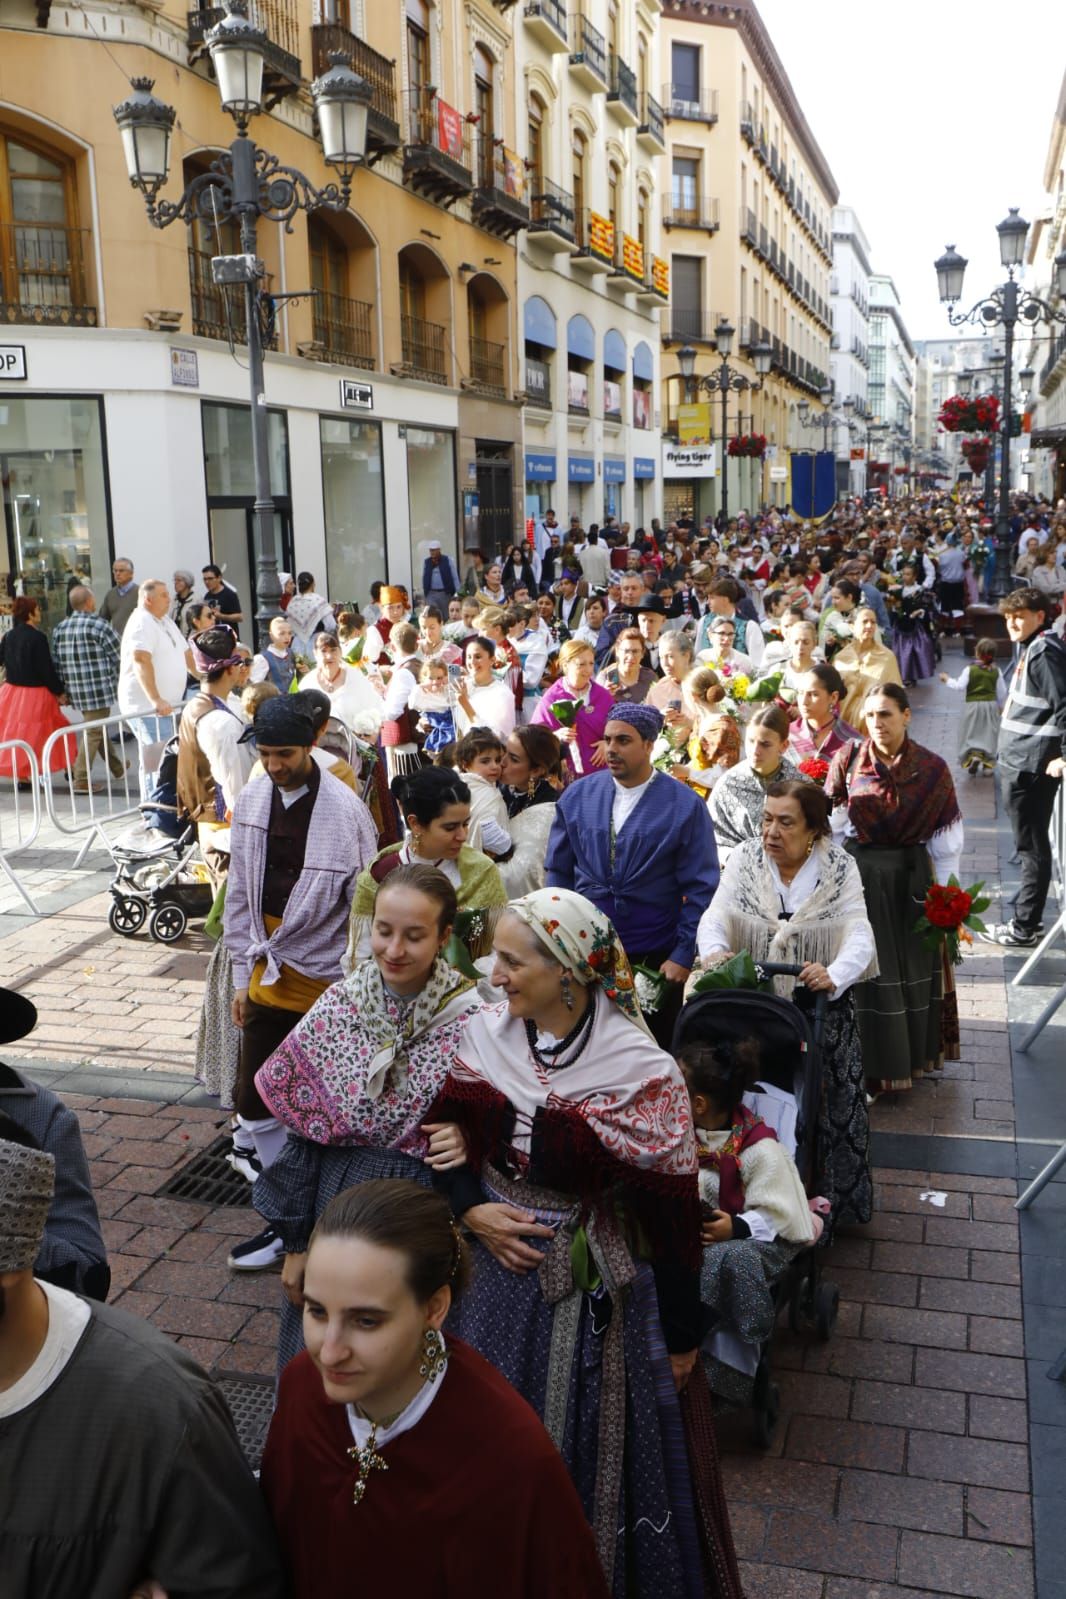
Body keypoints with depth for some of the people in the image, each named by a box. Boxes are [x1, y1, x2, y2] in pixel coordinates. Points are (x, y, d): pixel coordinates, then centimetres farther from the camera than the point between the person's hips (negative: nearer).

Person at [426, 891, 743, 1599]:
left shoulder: (641, 1073, -22)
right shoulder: (485, 1034, -8)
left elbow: (670, 1214, -15)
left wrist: (681, 1334, -8)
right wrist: (469, 1207, -12)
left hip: (594, 1293, -4)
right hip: (494, 1266, 5)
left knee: (590, 1446, 15)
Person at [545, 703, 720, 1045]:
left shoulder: (685, 806, -8)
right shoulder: (577, 796, 0)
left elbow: (701, 889, -6)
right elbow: (557, 872, 7)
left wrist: (684, 955, -9)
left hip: (656, 959, -2)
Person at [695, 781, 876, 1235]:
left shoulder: (840, 869, -5)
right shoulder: (744, 859, -1)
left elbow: (859, 937, -15)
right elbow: (716, 916, -10)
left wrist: (834, 975, -36)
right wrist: (714, 952, -33)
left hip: (820, 1011, -1)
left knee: (822, 1109, 3)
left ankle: (824, 1204, 23)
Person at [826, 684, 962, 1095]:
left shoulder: (932, 768, -4)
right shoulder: (847, 758, -5)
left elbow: (946, 840, -1)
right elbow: (831, 825, -4)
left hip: (911, 878, 1)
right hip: (858, 875, -1)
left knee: (914, 965, 12)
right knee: (866, 968, 5)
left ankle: (913, 1053, 31)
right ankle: (871, 1064, 18)